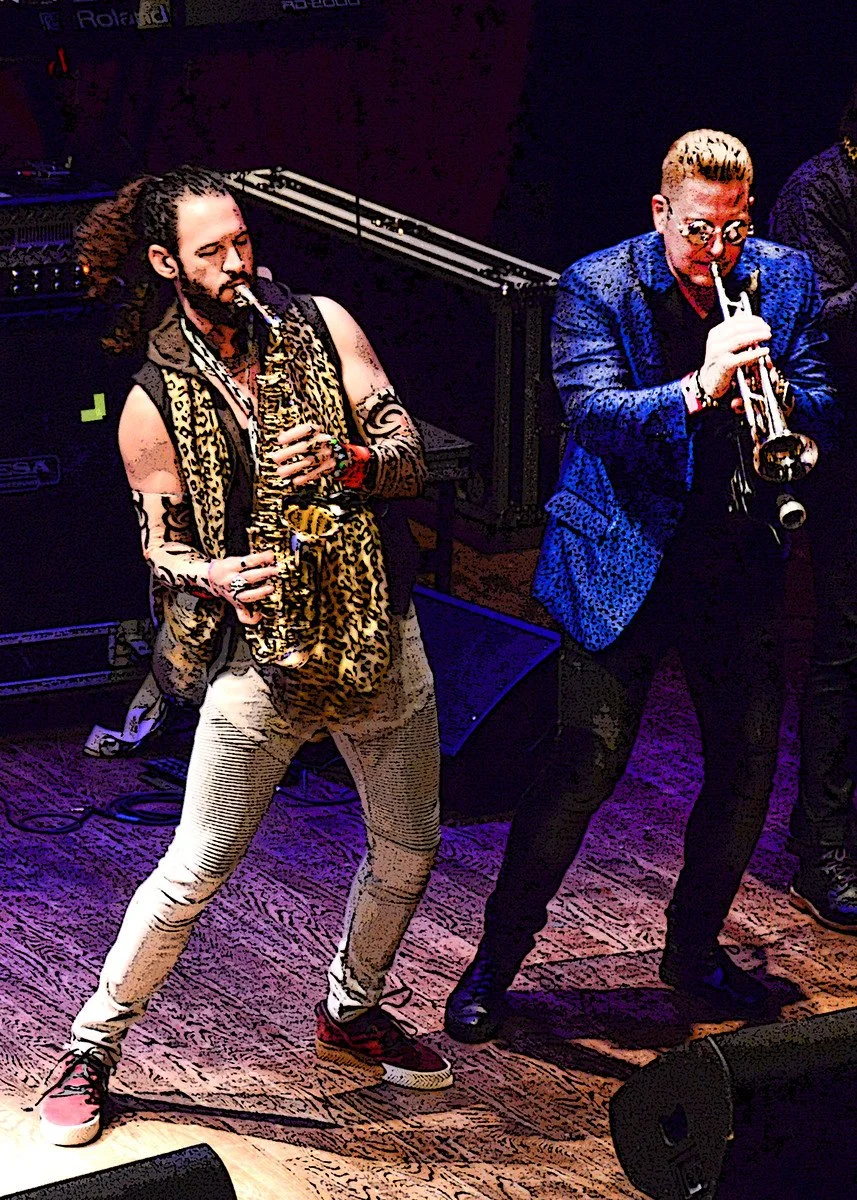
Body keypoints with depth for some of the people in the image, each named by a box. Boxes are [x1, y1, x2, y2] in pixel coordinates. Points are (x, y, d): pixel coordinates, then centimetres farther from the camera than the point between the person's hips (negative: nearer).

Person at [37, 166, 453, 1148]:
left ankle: (351, 1013, 37)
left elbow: (409, 458, -1)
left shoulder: (320, 324, 1)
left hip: (377, 632, 4)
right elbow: (162, 549, 1)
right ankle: (91, 1049, 8)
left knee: (408, 852, 14)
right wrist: (216, 577, -20)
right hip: (259, 653, -4)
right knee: (195, 871, -6)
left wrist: (345, 463, -22)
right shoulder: (154, 404, -5)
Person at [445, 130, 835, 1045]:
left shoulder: (784, 278, 4)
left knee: (749, 763, 8)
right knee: (588, 763, -8)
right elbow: (592, 410, -20)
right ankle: (495, 961, 5)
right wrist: (697, 393, -36)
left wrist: (776, 397, -21)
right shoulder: (597, 288, -8)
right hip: (623, 559, -4)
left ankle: (695, 947, 28)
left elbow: (816, 403, 3)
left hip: (738, 564, 5)